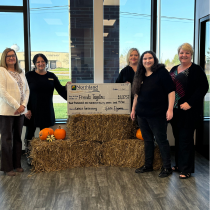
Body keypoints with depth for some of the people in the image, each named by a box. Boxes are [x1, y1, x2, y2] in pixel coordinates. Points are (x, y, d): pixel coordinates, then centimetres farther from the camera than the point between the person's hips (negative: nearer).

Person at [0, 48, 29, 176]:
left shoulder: (21, 72, 15)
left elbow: (27, 90, 12)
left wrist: (23, 105, -4)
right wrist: (16, 106, -15)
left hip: (20, 111, 6)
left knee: (18, 138, 11)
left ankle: (17, 164, 22)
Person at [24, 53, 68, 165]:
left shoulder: (51, 76, 8)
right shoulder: (29, 75, -2)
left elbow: (61, 90, 6)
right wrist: (26, 109, -12)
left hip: (47, 111, 3)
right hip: (32, 110, -2)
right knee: (29, 134, 5)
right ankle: (29, 157, 19)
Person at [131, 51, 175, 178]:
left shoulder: (162, 72, -9)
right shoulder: (140, 75, 11)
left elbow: (171, 91, -12)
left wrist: (170, 109, -18)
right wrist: (133, 109, 19)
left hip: (157, 114, -6)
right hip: (142, 114, 7)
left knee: (161, 140, 1)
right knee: (147, 140, 14)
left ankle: (167, 167, 12)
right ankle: (148, 165, 26)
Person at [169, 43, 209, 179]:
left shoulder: (196, 70, -6)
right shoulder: (174, 70, 14)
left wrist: (190, 103, -19)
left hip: (188, 111, -6)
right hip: (174, 110, 6)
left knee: (186, 139, -2)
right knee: (178, 137, 13)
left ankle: (187, 169, 10)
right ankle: (179, 164, 27)